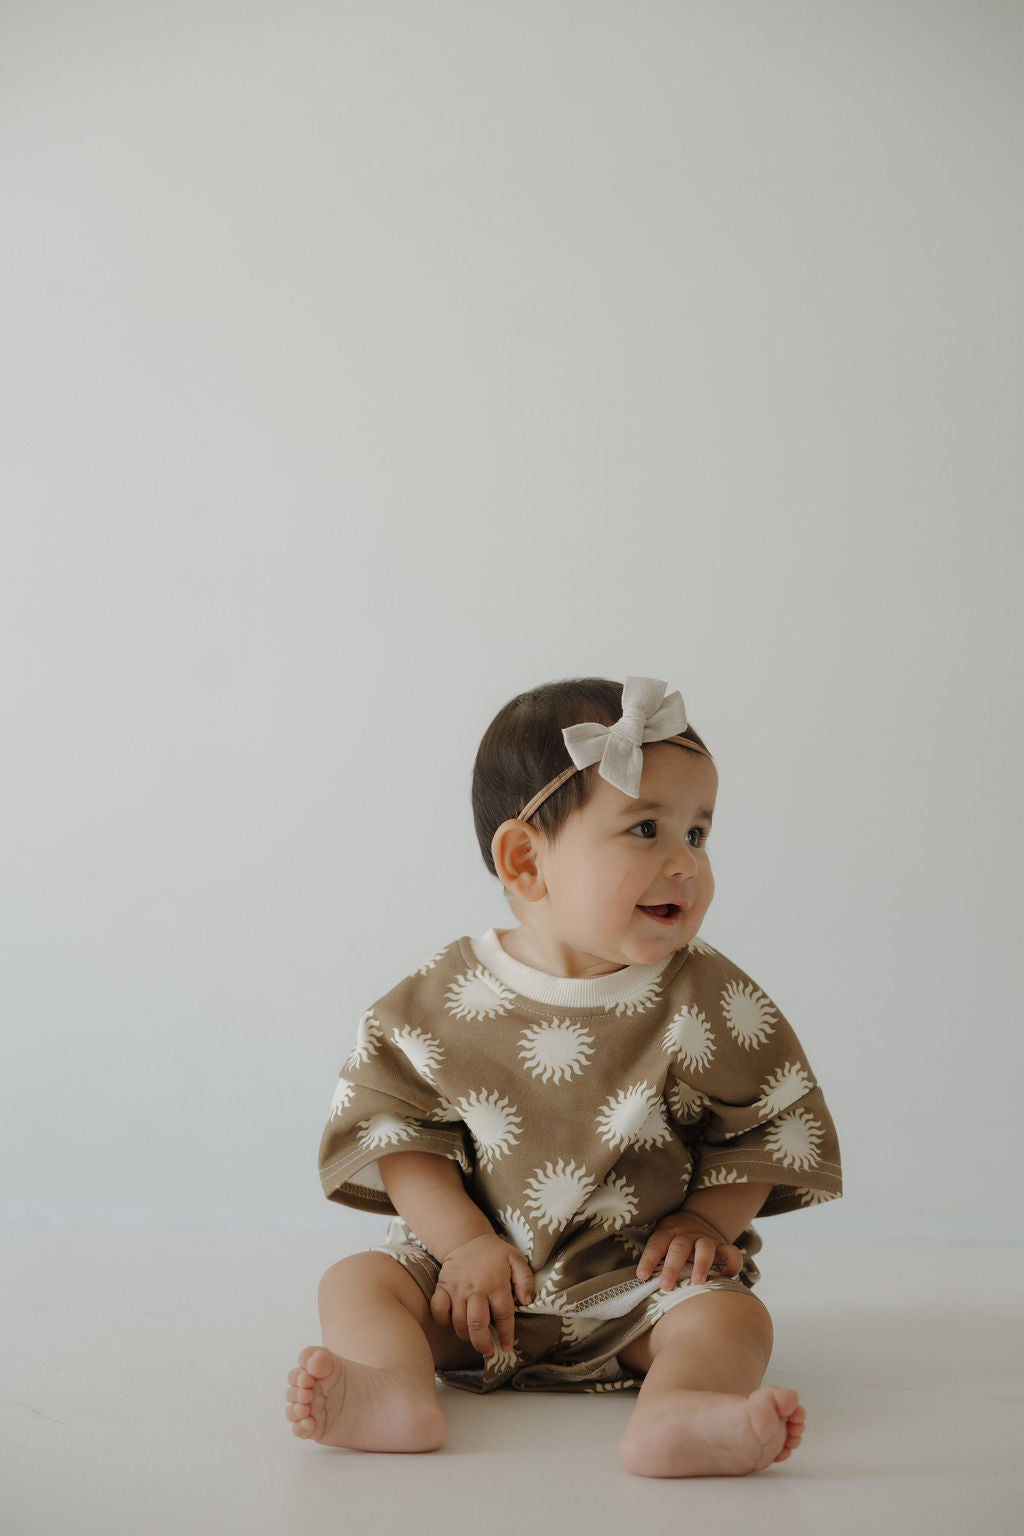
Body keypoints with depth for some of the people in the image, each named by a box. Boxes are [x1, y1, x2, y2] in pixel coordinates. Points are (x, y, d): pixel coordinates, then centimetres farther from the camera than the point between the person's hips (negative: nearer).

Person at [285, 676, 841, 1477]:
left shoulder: (712, 1001, -9)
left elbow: (766, 1126, 1)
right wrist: (465, 1240, -12)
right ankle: (400, 1393, -39)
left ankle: (673, 1412, -53)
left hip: (640, 1286, -1)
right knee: (356, 1281, -14)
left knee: (731, 1313, -26)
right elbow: (394, 1122, -3)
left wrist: (704, 1220, -12)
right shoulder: (447, 999, -8)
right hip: (481, 1280, 1)